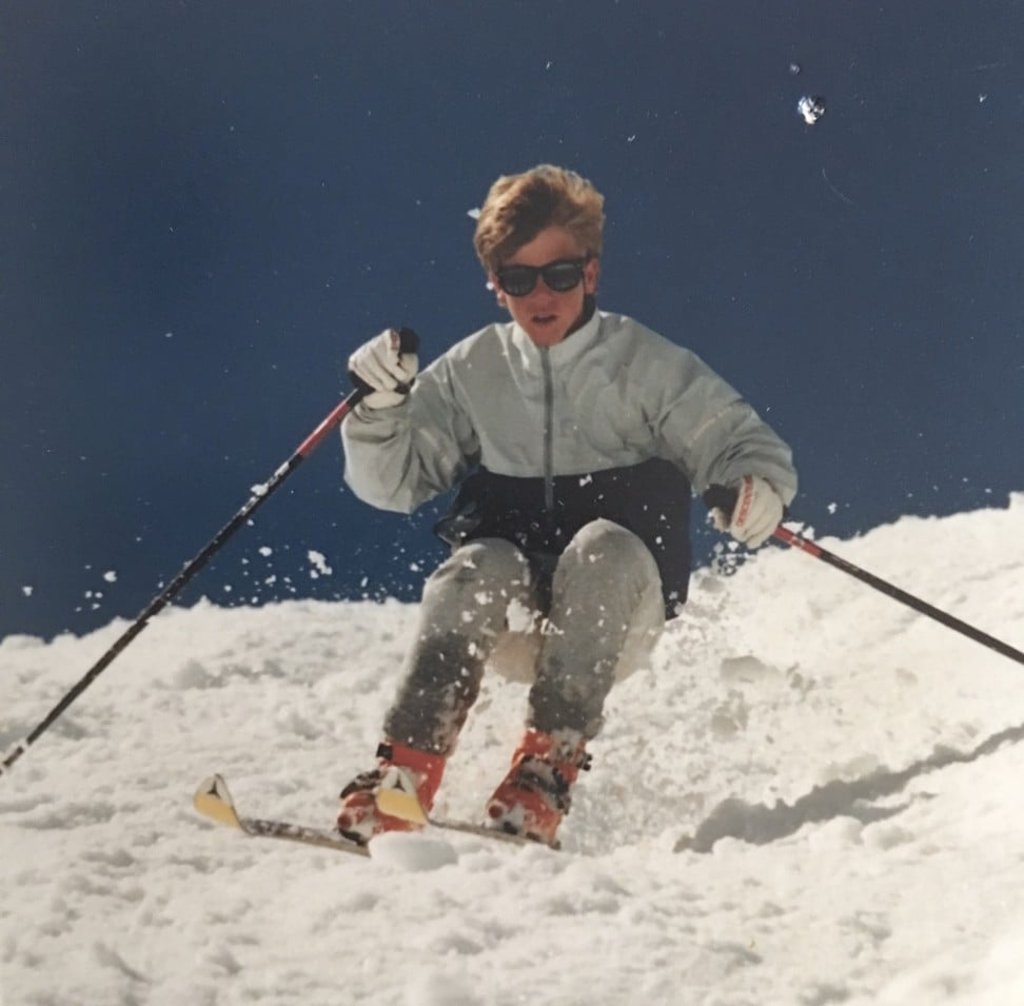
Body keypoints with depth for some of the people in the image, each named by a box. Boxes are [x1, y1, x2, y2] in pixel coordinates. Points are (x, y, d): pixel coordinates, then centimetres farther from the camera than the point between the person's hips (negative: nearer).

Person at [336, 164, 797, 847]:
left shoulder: (648, 365, 2)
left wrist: (758, 484, -25)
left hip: (615, 616, -1)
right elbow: (392, 482, 7)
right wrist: (381, 410, -13)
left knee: (602, 545, -33)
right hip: (509, 615, 1)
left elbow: (743, 442, -2)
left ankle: (550, 768, -39)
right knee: (480, 567, -31)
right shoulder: (472, 371, 8)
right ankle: (401, 779, -36)